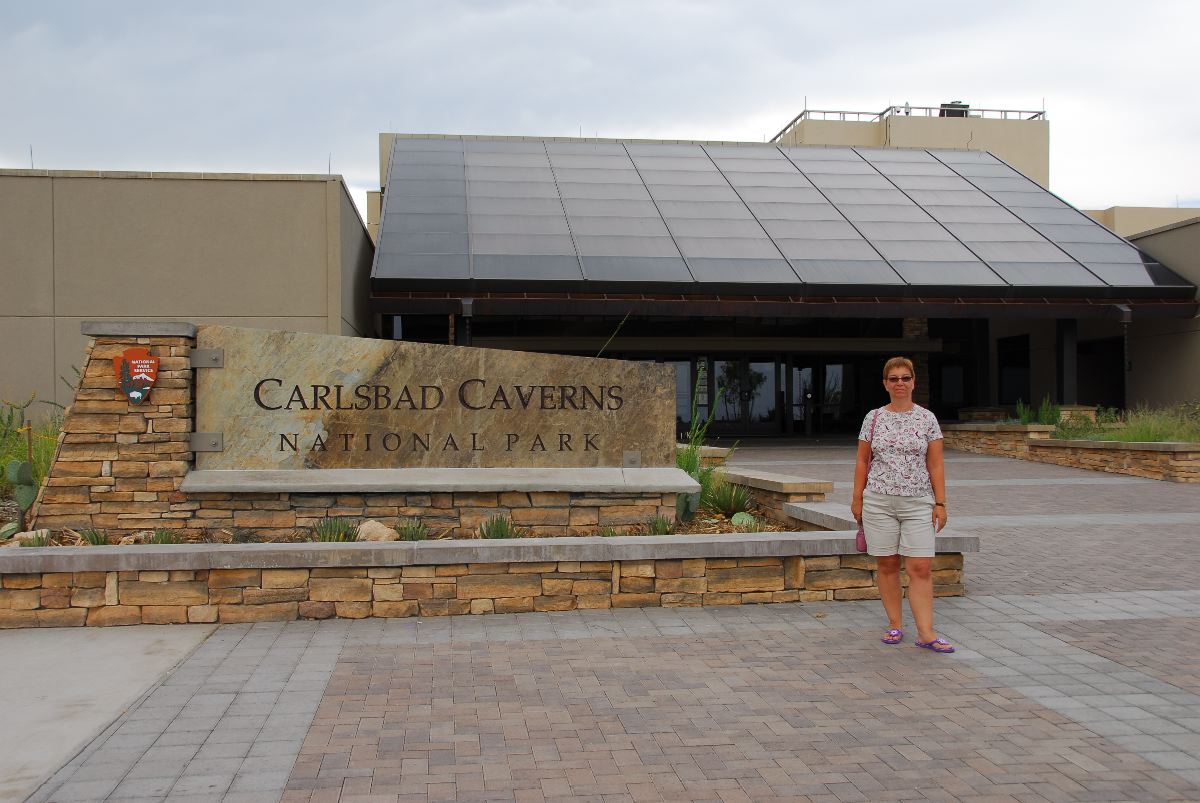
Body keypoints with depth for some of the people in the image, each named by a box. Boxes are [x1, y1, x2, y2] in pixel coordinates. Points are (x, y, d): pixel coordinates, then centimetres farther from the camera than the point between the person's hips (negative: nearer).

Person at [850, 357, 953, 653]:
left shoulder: (927, 419, 3)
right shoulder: (873, 418, 5)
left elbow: (935, 465, 3)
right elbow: (862, 461, 9)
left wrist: (940, 503, -2)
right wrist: (857, 498, 6)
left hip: (918, 503, -1)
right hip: (879, 502, 1)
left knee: (920, 568, -6)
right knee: (887, 565, 5)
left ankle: (926, 633, -4)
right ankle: (894, 625, 16)